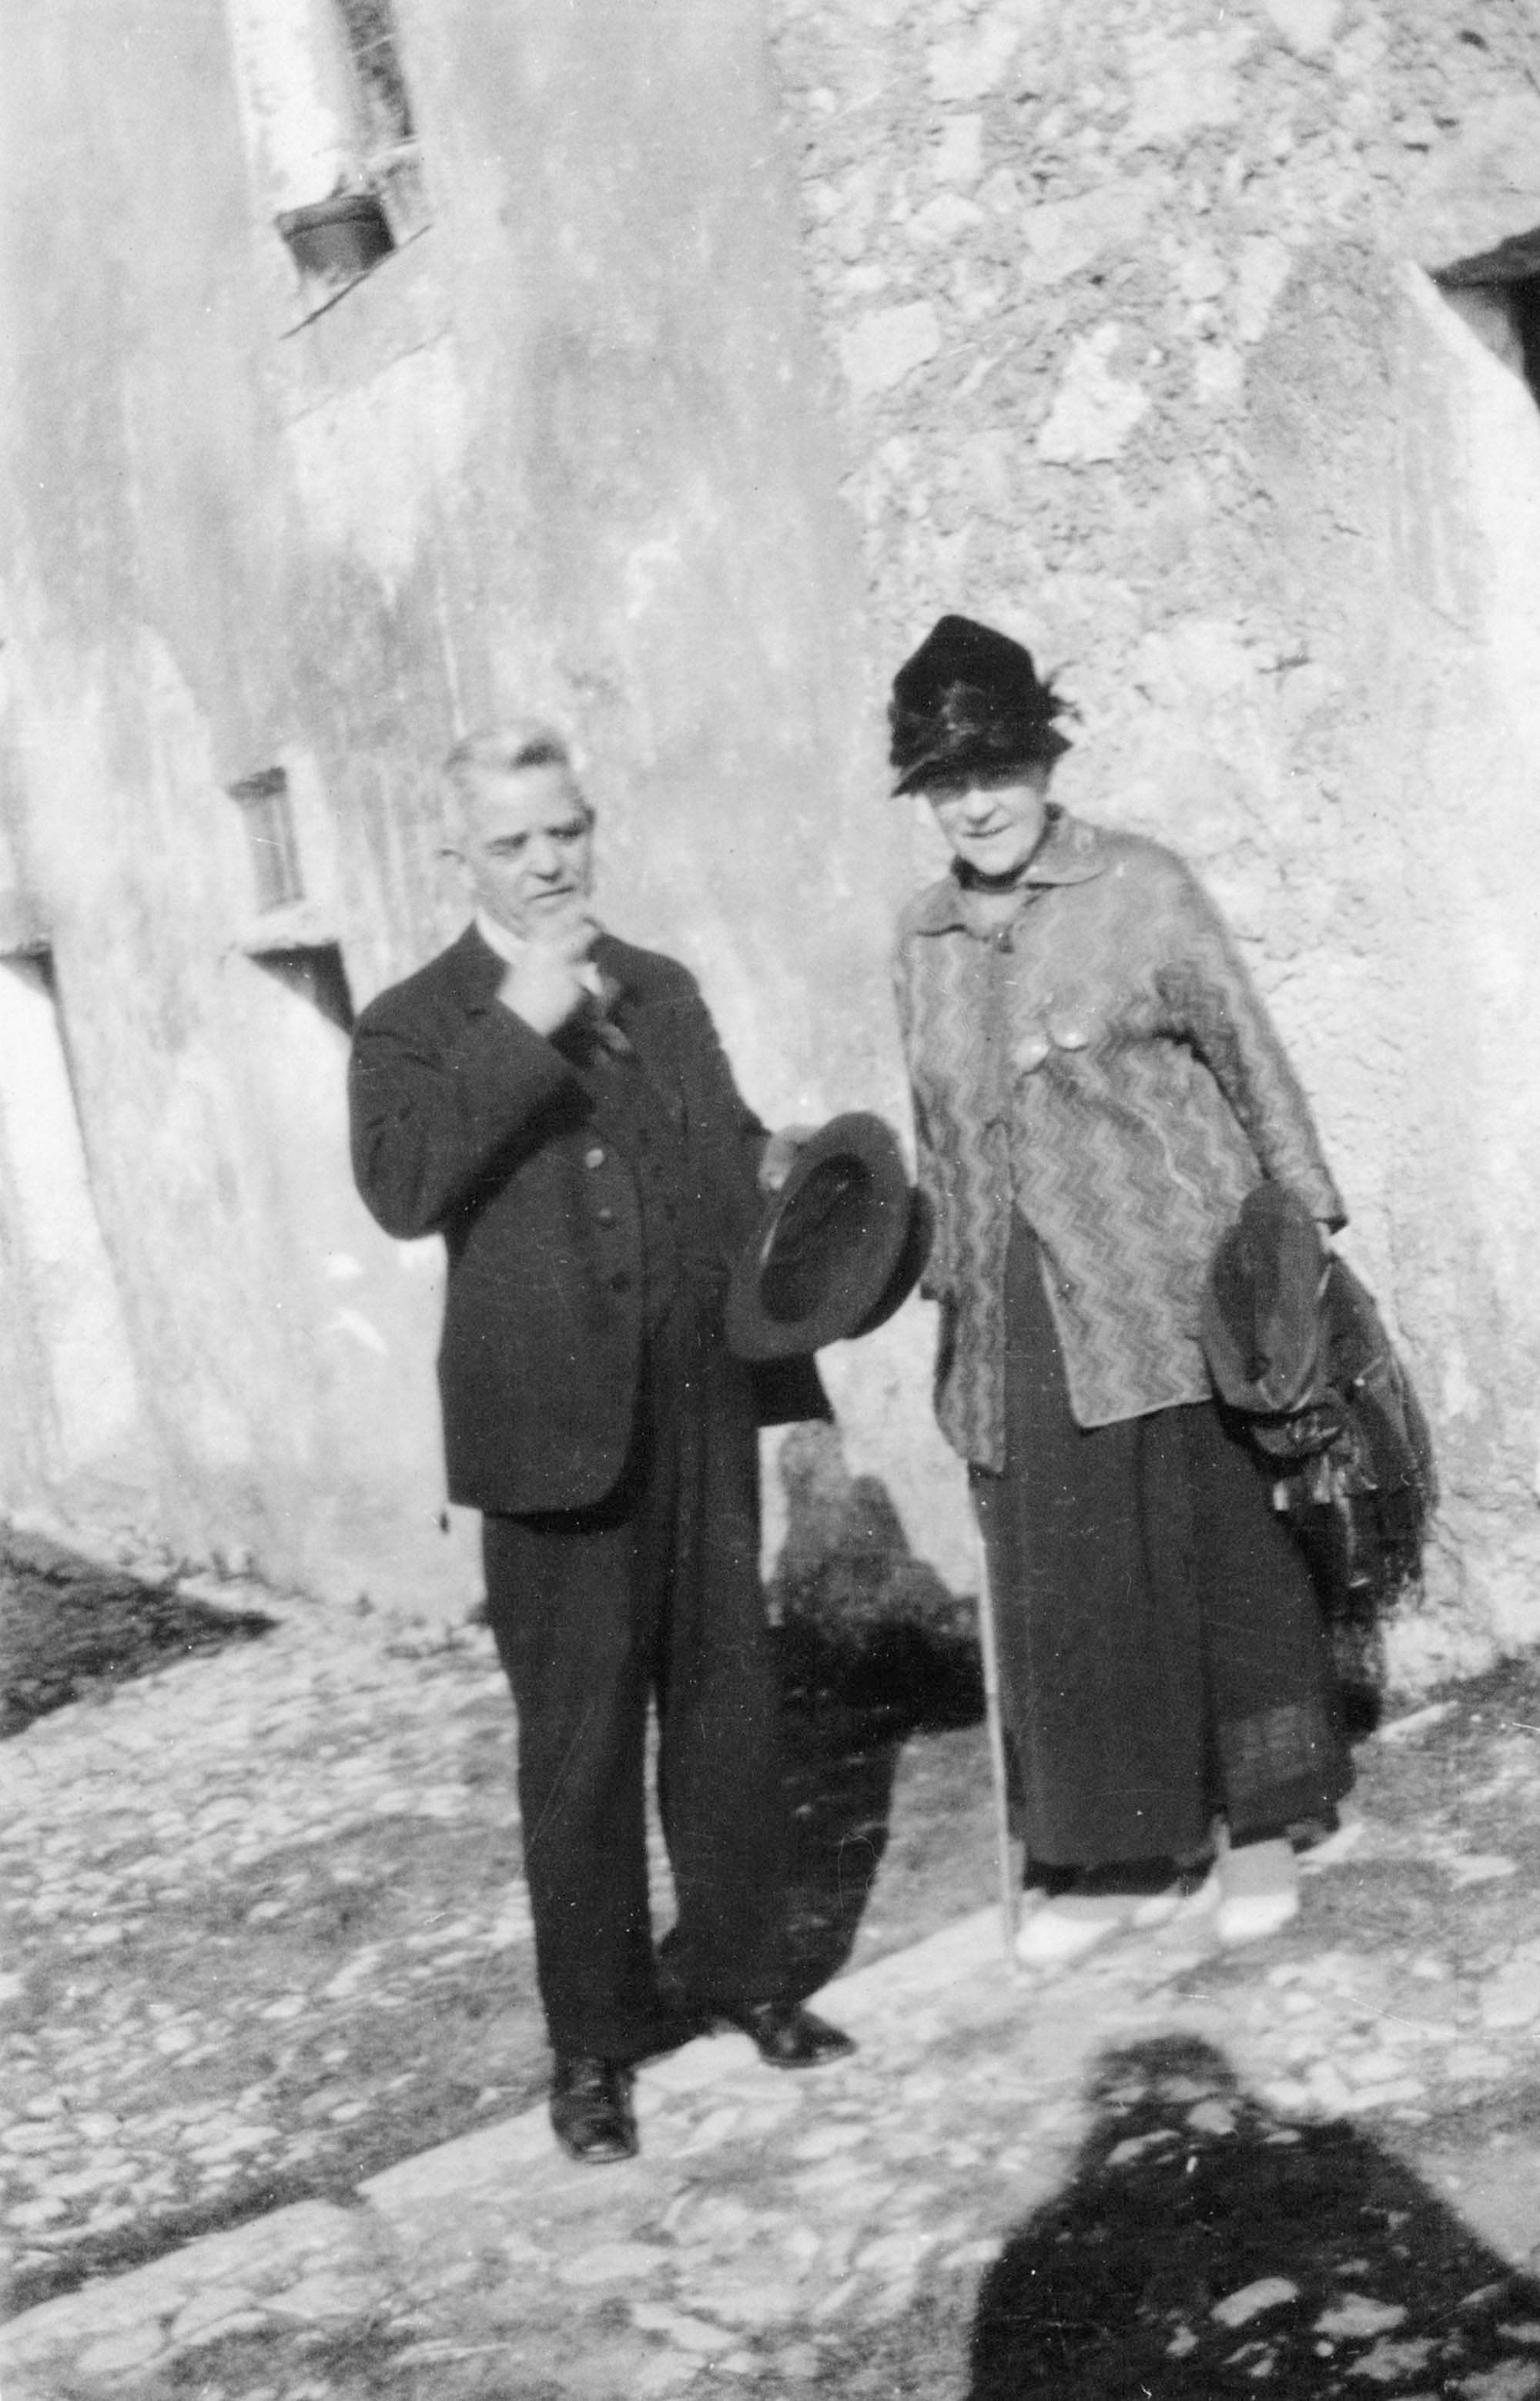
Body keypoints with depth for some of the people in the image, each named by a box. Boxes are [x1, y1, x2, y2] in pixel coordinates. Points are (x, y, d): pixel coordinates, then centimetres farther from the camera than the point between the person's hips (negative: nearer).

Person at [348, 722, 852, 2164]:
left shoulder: (664, 993, 14)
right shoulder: (416, 1028, -3)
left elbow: (727, 1149, 23)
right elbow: (401, 1192, -21)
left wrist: (772, 1164, 0)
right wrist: (521, 1025, -24)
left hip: (704, 1411, 5)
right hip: (554, 1429, -5)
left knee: (727, 1705, 13)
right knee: (578, 1744, 3)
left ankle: (739, 1967, 30)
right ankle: (592, 2041, 16)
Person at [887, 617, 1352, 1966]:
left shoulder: (1141, 890, -1)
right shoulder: (925, 940, 12)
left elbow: (1250, 1056, -1)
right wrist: (955, 1291, 15)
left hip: (1173, 1288, -4)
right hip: (1022, 1324, 4)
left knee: (1222, 1549, 3)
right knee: (1063, 1587, 5)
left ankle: (1261, 1831, 18)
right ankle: (1121, 1855, 17)